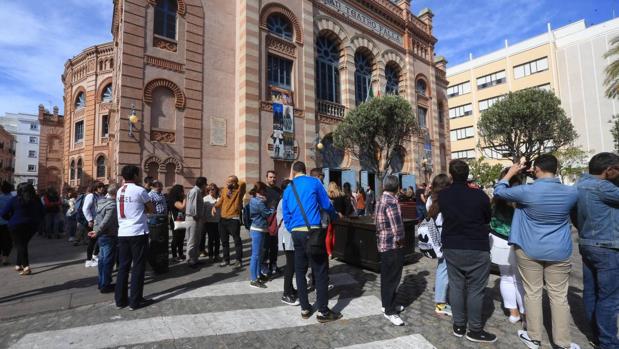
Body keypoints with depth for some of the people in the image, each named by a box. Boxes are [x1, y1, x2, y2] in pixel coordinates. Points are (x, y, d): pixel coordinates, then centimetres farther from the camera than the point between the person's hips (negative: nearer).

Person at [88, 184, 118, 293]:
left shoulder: (101, 201, 8)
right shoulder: (112, 205, -20)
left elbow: (98, 218, 13)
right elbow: (106, 221, -25)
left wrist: (96, 230, 15)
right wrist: (97, 232, -16)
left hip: (101, 235, 9)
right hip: (109, 235, -9)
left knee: (102, 259, 16)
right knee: (108, 260, -1)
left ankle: (102, 282, 27)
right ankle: (105, 285, 6)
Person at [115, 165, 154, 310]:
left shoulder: (119, 191, 11)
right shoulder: (139, 190, -11)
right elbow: (152, 209, -3)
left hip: (123, 233, 7)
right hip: (138, 233, -7)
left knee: (123, 266, 12)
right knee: (138, 267, 1)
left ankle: (120, 299, 18)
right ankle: (135, 301, 6)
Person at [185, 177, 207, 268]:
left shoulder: (198, 191, 14)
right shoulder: (195, 191, -16)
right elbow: (193, 205, -23)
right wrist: (196, 216, -16)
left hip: (196, 219, 10)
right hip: (193, 219, -10)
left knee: (196, 241, 17)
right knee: (192, 241, -1)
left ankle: (194, 259, 27)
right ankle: (190, 261, 8)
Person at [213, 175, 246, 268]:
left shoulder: (239, 190, -9)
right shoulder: (225, 190, 7)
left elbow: (242, 183, -26)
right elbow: (220, 202, 16)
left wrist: (232, 189, -13)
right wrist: (214, 206, -3)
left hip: (234, 219, -6)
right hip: (223, 219, 6)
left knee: (237, 240, 2)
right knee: (224, 241, 14)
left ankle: (239, 260, 15)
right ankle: (226, 259, 28)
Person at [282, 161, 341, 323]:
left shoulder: (288, 189, 12)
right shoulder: (314, 182, 0)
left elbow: (286, 215, 13)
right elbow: (326, 205, 4)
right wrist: (334, 216, 23)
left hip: (296, 233, 5)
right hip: (312, 231, -5)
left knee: (300, 271, 14)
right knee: (320, 271, 3)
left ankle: (305, 308, 23)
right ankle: (323, 311, 10)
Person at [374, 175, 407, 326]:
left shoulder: (380, 200, 9)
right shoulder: (391, 201, -18)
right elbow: (397, 226, -24)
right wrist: (400, 239, -7)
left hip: (383, 243, 9)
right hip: (393, 245, -9)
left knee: (386, 276, 19)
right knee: (392, 278, 0)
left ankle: (387, 304, 32)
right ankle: (390, 311, 9)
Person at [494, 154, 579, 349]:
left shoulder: (527, 191, -16)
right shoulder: (571, 192, -4)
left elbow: (498, 191, -2)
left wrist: (511, 172, 10)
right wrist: (554, 180, 23)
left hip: (529, 250, -2)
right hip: (559, 252, 3)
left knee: (532, 293, 9)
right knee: (559, 297, 11)